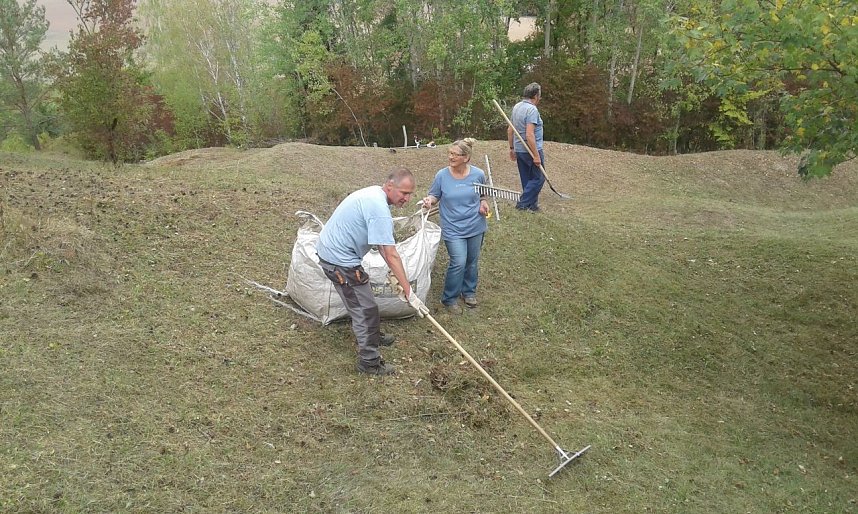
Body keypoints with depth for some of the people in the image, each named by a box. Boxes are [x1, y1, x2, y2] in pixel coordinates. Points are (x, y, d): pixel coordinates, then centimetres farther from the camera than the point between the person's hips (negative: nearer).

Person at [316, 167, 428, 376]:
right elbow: (391, 255, -27)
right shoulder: (379, 208, -26)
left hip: (330, 248, 10)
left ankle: (372, 337, 46)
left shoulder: (373, 194, 6)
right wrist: (409, 292, -23)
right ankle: (369, 362, 10)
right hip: (339, 260, -10)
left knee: (362, 299, 26)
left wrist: (393, 272, 10)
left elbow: (381, 244, 13)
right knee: (364, 308, -1)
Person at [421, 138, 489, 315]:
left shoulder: (478, 174, -7)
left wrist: (483, 203, -7)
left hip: (475, 227, 3)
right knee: (458, 263, -13)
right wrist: (429, 200, -21)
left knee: (472, 262, 16)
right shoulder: (442, 175, -12)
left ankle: (469, 291, 40)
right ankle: (449, 299, 6)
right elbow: (434, 195, 1)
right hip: (453, 229, -3)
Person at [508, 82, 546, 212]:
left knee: (527, 180, 14)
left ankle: (532, 205, 21)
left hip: (519, 150, 9)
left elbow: (510, 130, 15)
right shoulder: (532, 109, -18)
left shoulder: (517, 107, 9)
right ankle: (523, 203, -2)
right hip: (531, 150, -9)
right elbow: (529, 135, -25)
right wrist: (536, 155, -22)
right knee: (538, 178, 1)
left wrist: (512, 148, 23)